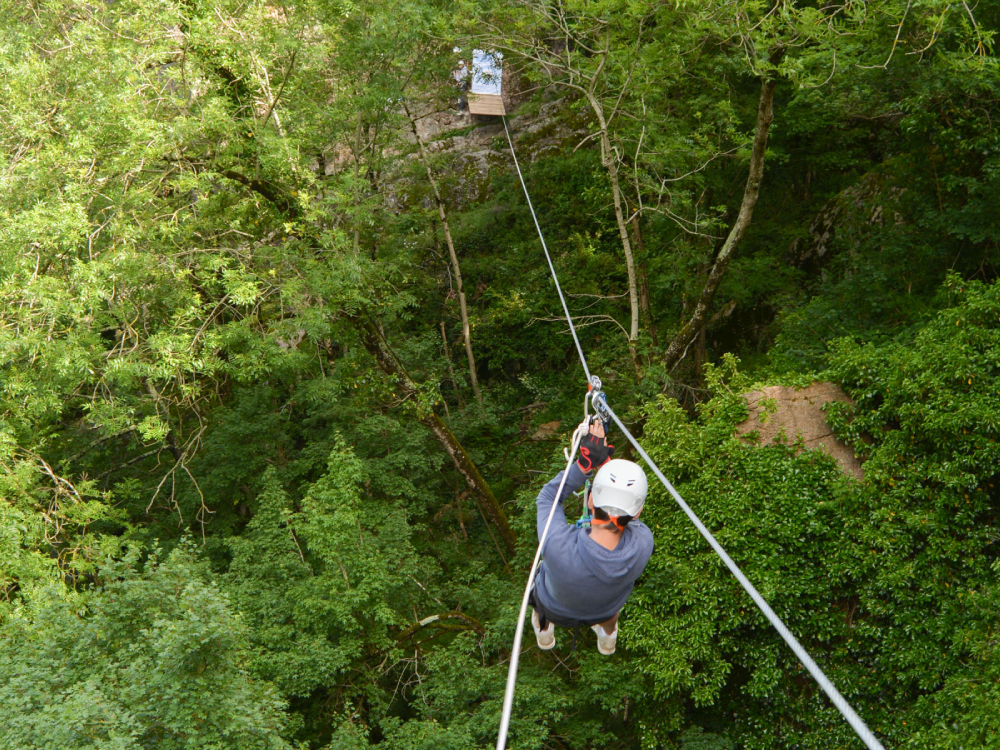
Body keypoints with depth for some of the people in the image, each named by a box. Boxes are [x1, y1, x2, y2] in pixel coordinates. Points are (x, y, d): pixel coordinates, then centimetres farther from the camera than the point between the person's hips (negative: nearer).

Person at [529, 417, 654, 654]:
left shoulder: (558, 544, -48)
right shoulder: (642, 545, -42)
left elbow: (547, 498, -26)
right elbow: (627, 502, -18)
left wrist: (584, 464, -31)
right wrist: (604, 461, -16)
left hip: (554, 610, -1)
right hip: (604, 611, 1)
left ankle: (544, 632, 60)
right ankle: (608, 637, 63)